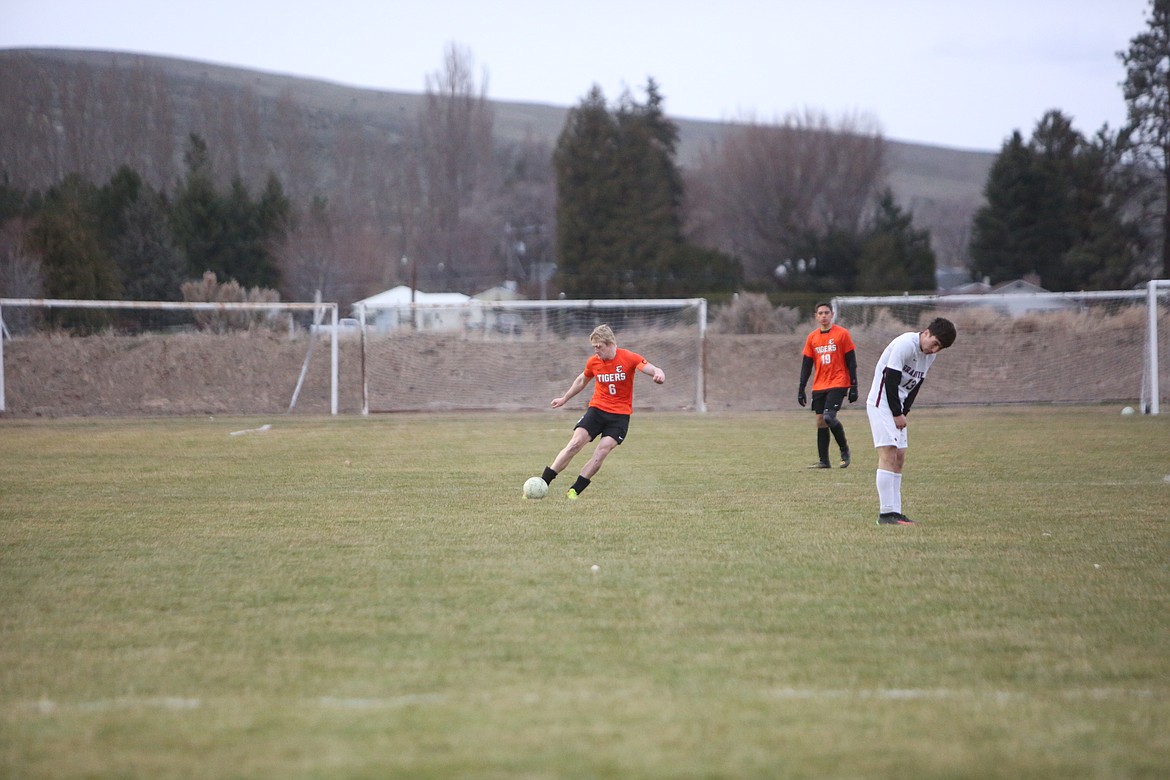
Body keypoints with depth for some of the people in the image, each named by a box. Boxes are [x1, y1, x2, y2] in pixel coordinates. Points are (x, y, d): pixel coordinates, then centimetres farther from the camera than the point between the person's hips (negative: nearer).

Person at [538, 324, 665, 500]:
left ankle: (574, 491, -7)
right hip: (597, 409, 2)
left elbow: (652, 369, -19)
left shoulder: (629, 358, -9)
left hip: (620, 414, -2)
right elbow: (582, 380, 22)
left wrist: (658, 374, -44)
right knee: (575, 444, -13)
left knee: (601, 452, -16)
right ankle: (541, 484, -11)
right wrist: (564, 399, 32)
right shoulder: (593, 362, 2)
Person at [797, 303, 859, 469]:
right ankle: (823, 460, 8)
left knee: (829, 417, -20)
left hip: (838, 383, -5)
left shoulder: (842, 334, -2)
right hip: (819, 386, 5)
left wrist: (854, 386, -6)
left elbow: (851, 362, -2)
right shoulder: (812, 338, 9)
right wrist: (801, 389, 7)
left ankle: (844, 450, 1)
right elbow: (806, 365, 12)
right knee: (820, 421, 3)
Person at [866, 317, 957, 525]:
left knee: (899, 457, 7)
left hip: (897, 406, 9)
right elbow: (891, 380, -20)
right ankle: (886, 513, -18)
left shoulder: (931, 355, 9)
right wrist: (898, 414, -16)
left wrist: (903, 412, 5)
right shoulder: (905, 345, -19)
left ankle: (895, 512, 9)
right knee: (888, 454, -15)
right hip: (881, 402, -9)